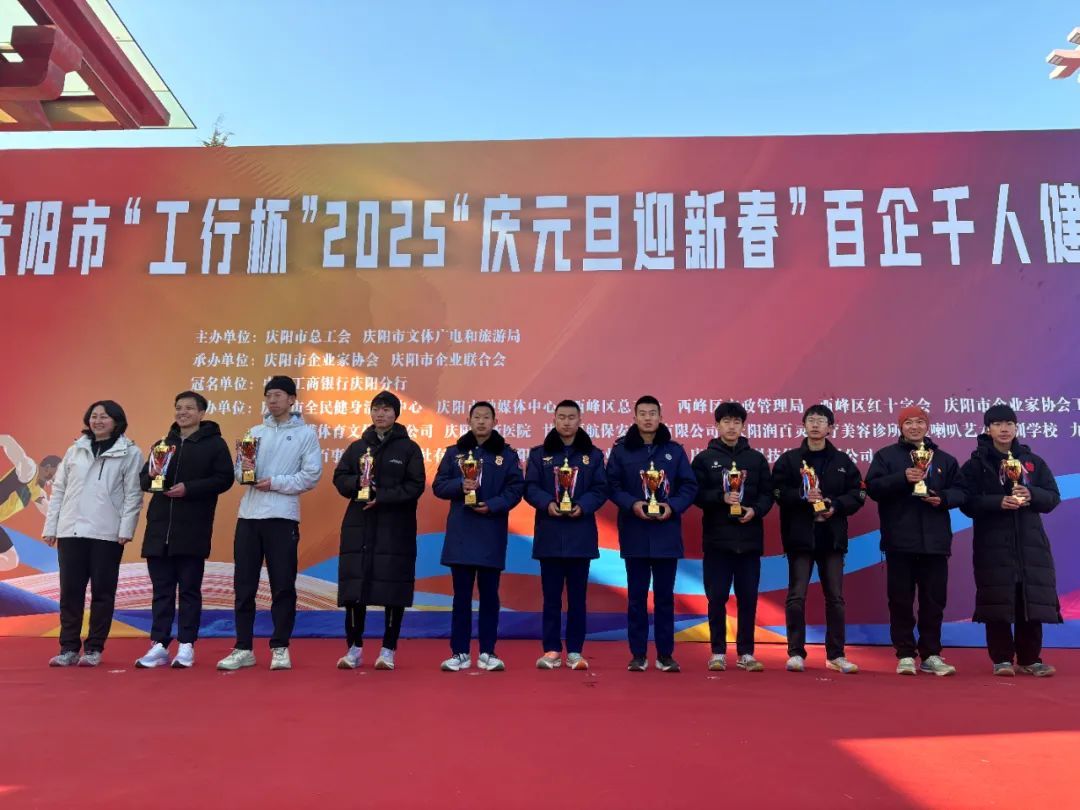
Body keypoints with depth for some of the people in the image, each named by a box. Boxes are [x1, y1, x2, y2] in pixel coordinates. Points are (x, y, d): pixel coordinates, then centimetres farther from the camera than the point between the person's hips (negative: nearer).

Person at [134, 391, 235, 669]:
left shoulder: (214, 443, 0)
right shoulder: (163, 444, 16)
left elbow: (224, 478, -8)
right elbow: (143, 479, 18)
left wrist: (189, 488, -17)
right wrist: (151, 476, -6)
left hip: (193, 531, -5)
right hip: (159, 528, 5)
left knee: (189, 589, 3)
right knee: (162, 590, 8)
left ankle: (186, 646, 11)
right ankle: (159, 646, 14)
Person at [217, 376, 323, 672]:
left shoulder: (306, 433, 1)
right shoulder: (255, 432, 14)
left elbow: (311, 476, -7)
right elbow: (239, 473, 12)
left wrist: (274, 482, -12)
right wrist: (244, 470, -10)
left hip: (283, 517, -4)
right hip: (249, 515, 4)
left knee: (283, 586, 2)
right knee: (244, 586, 7)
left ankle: (280, 648, 13)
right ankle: (243, 648, 16)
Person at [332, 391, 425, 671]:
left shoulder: (409, 448, 1)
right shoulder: (357, 447, 12)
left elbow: (415, 486, -6)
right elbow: (339, 477, 8)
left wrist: (381, 496, -16)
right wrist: (357, 483, -13)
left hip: (396, 529, -3)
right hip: (358, 527, 3)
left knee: (393, 590, 0)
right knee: (354, 588, 2)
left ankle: (388, 650, 12)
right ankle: (354, 648, 15)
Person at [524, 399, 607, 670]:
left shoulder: (593, 454, 8)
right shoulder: (539, 453, 7)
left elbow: (600, 489, 0)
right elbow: (530, 487, 0)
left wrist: (583, 506, -17)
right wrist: (547, 503, -18)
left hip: (580, 534, 0)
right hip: (549, 534, 0)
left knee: (577, 596, 5)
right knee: (551, 595, 4)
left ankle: (575, 651, 12)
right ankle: (551, 650, 11)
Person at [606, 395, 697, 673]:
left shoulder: (675, 450, 6)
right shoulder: (621, 449, 3)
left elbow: (689, 486, 3)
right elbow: (612, 486, -1)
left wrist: (673, 506, -13)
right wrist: (632, 504, -17)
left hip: (666, 533, 1)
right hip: (635, 533, -1)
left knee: (665, 595, 7)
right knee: (636, 595, 5)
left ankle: (665, 655, 16)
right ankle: (637, 654, 13)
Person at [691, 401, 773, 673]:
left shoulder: (757, 458, 10)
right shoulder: (704, 458, 4)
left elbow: (767, 493, 7)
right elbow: (695, 493, -3)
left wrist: (755, 510, -12)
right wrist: (721, 498, -18)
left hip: (749, 539, 2)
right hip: (717, 539, -2)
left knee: (748, 598, 6)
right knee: (717, 598, 2)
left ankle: (746, 653, 17)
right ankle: (718, 652, 13)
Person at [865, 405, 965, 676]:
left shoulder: (945, 459, 14)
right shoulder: (886, 455, 5)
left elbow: (960, 491, 10)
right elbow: (872, 487, -6)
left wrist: (943, 498, -10)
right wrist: (902, 478, -18)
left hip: (935, 541, 2)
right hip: (900, 540, -2)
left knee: (934, 600, 6)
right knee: (901, 599, 1)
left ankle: (931, 655, 18)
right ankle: (905, 655, 10)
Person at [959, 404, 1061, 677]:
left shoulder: (1033, 461, 12)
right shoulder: (976, 464, 2)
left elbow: (1053, 497, 7)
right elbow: (967, 502, -6)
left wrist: (1031, 495, -13)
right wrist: (999, 502, -21)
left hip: (1031, 542, 3)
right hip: (993, 543, -3)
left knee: (1032, 600, 2)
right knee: (998, 602, -3)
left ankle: (1030, 659, 14)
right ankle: (1002, 659, 7)